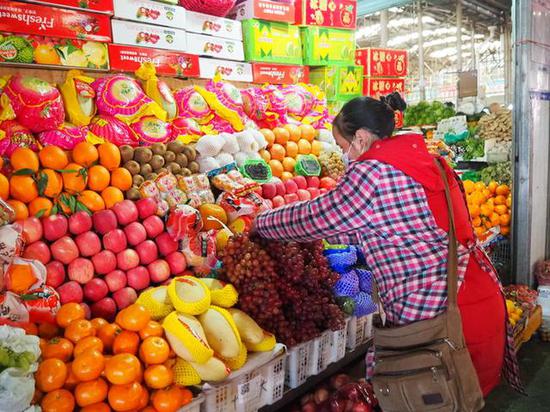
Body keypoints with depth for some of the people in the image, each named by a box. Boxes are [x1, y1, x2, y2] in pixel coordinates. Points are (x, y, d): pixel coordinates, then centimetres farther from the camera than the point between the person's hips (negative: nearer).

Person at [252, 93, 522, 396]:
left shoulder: (374, 172, -16)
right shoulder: (425, 160, 12)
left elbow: (314, 218, -6)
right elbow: (366, 227, 18)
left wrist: (260, 223, 11)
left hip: (437, 317, -9)